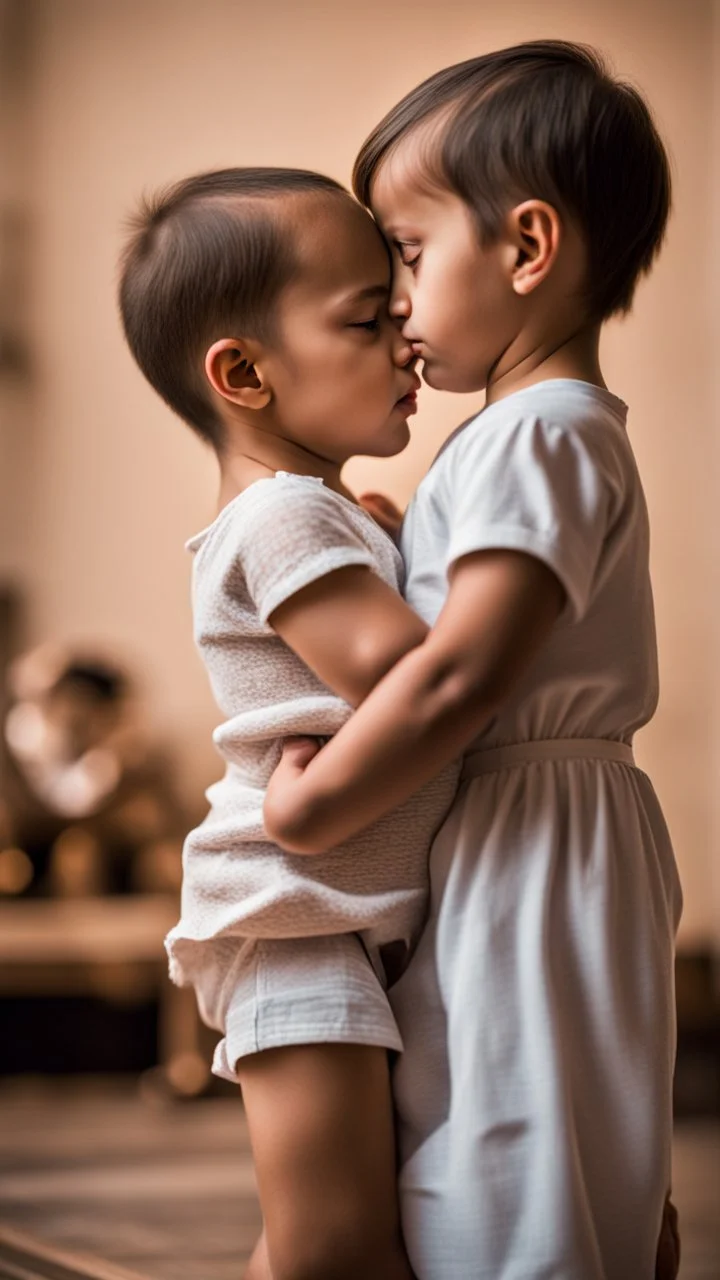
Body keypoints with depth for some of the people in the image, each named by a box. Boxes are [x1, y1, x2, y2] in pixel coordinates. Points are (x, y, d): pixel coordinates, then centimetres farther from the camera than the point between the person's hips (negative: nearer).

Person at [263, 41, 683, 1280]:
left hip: (523, 865, -10)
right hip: (526, 857, 10)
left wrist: (309, 810, -18)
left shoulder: (535, 436, -16)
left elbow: (463, 673, -25)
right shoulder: (564, 430, 16)